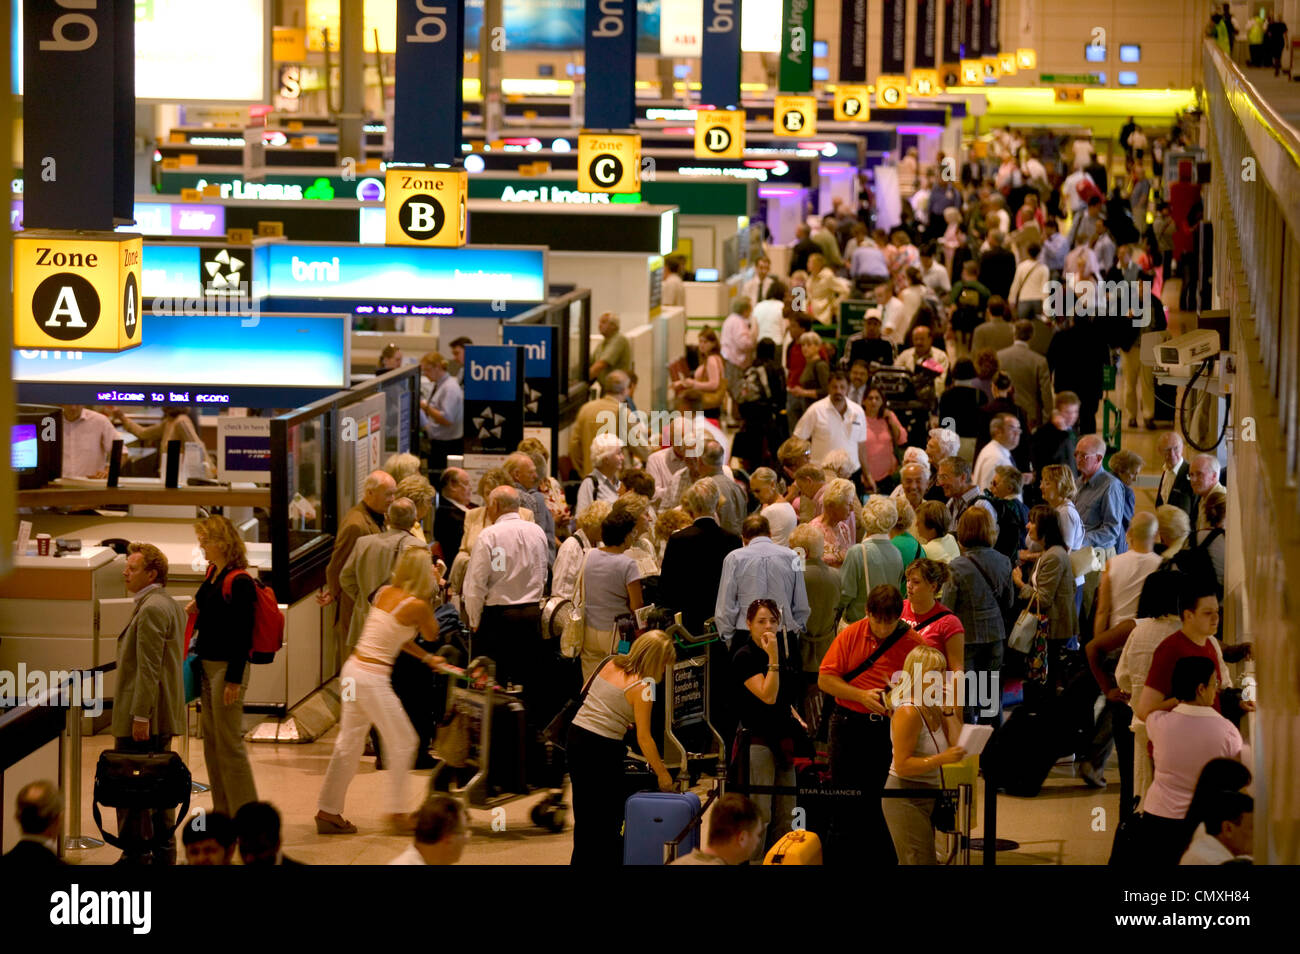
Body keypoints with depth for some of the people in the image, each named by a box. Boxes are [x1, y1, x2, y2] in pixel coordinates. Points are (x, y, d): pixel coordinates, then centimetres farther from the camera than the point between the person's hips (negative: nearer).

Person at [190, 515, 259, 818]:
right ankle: (223, 812, 23)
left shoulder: (238, 582, -17)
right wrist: (196, 611, 3)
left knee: (229, 743, -4)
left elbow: (243, 635, -19)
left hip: (228, 667, -10)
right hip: (207, 665, 10)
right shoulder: (212, 574, 10)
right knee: (211, 740, 14)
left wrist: (234, 679, -20)